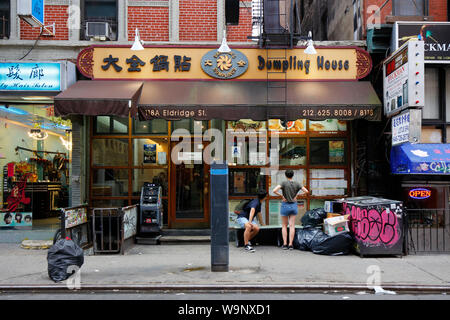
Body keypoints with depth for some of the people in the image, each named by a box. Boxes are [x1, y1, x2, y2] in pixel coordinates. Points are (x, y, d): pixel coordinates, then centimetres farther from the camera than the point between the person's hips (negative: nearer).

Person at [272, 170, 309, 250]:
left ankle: (285, 244, 5)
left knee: (284, 226, 9)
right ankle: (290, 244, 3)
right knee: (292, 226, 5)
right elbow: (306, 191, -6)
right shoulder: (297, 184, -2)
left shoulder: (284, 183, -12)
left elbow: (274, 191, -25)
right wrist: (297, 195, 0)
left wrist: (281, 196, -11)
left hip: (285, 205, -2)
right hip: (294, 205, 3)